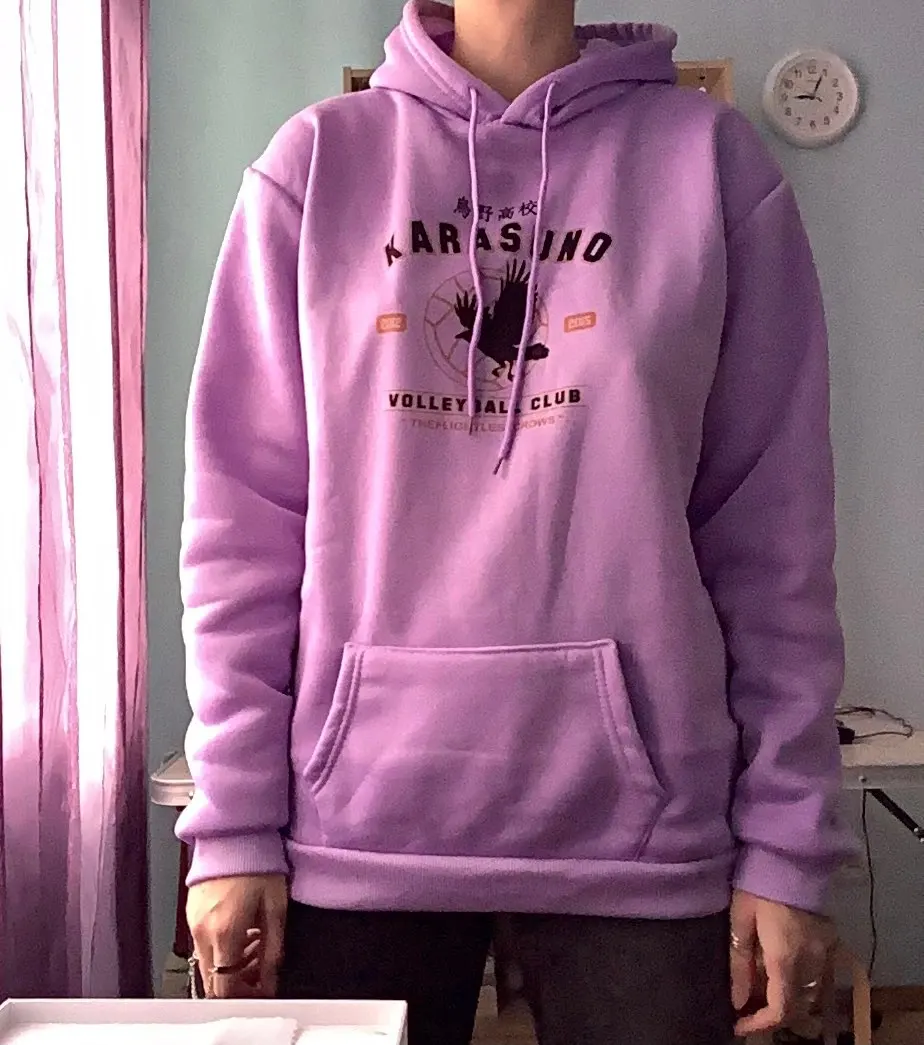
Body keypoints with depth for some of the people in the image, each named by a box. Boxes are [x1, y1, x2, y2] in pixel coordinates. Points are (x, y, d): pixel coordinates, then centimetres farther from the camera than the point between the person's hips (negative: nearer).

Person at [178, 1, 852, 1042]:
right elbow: (242, 518, 2)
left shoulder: (713, 161, 4)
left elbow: (774, 532, 2)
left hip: (637, 816, 0)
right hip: (357, 813, 1)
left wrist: (786, 843, -1)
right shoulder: (314, 164, 4)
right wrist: (235, 826, -1)